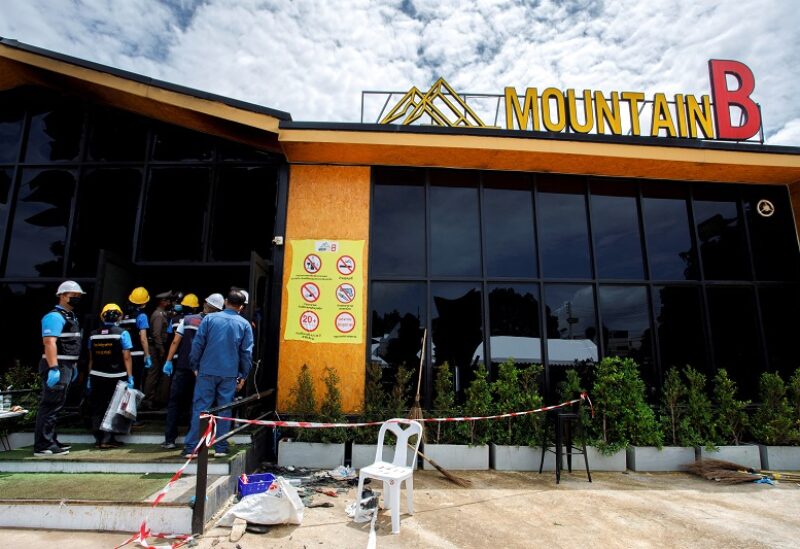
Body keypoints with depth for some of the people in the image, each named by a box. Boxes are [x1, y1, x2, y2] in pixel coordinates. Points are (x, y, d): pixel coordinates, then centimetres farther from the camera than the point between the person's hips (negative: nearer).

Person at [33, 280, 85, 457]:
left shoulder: (70, 316, 18)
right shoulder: (55, 316, -14)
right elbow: (49, 343, -23)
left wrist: (73, 366, 24)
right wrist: (53, 368, -29)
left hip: (66, 366, 10)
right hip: (57, 367, -10)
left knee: (54, 405, 16)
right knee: (50, 405, -6)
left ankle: (51, 441, 25)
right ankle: (43, 446, 0)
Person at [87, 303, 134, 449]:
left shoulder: (93, 335, 7)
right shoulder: (122, 333, -8)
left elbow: (91, 359, 12)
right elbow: (126, 358, -11)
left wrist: (90, 378, 19)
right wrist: (130, 377, -9)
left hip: (97, 377, 4)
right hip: (116, 377, -4)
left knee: (97, 408, 12)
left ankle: (98, 439, 17)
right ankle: (107, 439, 4)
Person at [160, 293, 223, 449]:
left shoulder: (187, 319, 2)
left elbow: (175, 341, -1)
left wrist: (168, 361, 4)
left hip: (182, 369, 1)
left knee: (175, 403, 11)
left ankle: (169, 439, 10)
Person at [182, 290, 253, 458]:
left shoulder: (209, 319, 0)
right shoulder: (244, 324, 2)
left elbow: (197, 345, 0)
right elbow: (247, 353, 3)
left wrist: (194, 366, 11)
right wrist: (243, 376, 11)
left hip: (207, 372, 0)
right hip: (230, 374, 1)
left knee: (200, 408, 6)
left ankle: (191, 447, 9)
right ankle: (221, 448, 13)